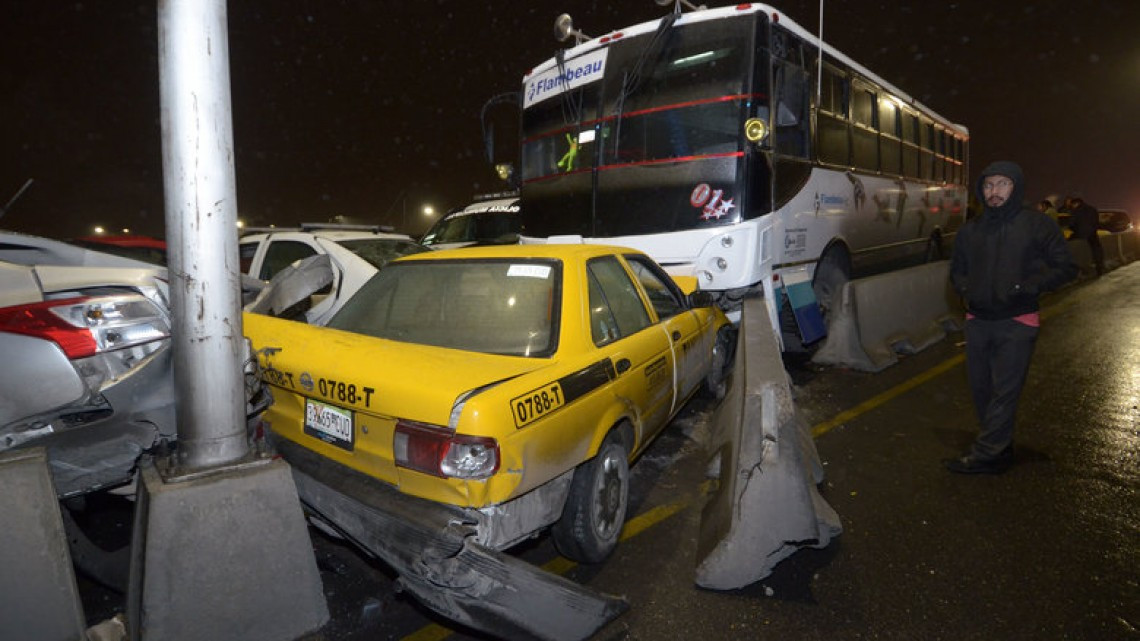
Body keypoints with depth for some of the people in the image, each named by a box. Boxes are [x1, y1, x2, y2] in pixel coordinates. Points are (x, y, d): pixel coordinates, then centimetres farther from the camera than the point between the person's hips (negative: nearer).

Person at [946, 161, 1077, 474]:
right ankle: (1000, 449, 25)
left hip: (1017, 322, -5)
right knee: (981, 388, 10)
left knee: (1004, 392, -4)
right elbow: (957, 270, 22)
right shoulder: (970, 229, 10)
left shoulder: (1038, 225, -2)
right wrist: (964, 289, 1)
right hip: (977, 321, 5)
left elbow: (1066, 268, 0)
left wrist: (1029, 287, -14)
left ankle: (984, 455, 1)